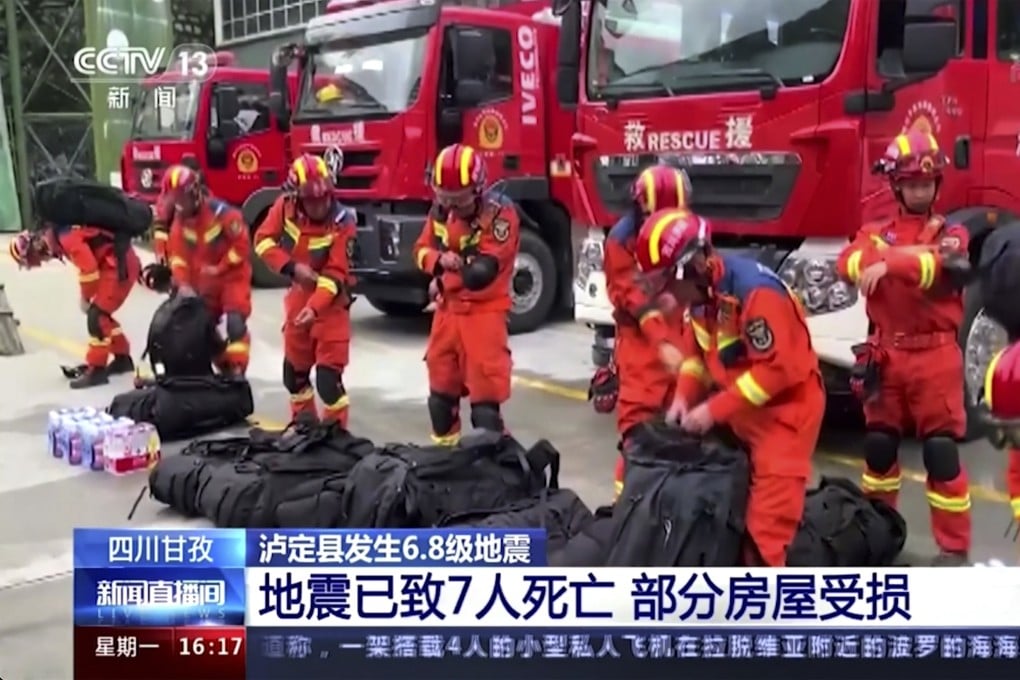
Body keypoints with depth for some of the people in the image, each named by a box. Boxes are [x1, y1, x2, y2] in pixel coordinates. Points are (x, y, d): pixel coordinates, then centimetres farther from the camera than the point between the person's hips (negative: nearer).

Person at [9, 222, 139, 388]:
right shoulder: (60, 235, 12)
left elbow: (89, 267, -21)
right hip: (118, 264, 10)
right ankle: (123, 358, 30)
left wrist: (85, 298, -6)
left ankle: (97, 369, -5)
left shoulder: (65, 235, -18)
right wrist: (86, 296, 12)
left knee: (96, 316, -10)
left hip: (120, 265, -10)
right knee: (100, 314, 19)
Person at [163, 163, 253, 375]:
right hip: (204, 281, 7)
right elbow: (177, 254, -3)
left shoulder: (221, 212, -25)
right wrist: (183, 283, -16)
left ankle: (236, 371, -18)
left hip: (232, 276, -7)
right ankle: (223, 366, 31)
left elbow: (242, 243, -22)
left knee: (234, 323, -21)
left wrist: (220, 268, -20)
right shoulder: (180, 219, -3)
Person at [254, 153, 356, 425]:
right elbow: (263, 240, -7)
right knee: (294, 367, 16)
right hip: (298, 296, 5)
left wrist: (314, 308, -35)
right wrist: (292, 267, -20)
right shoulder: (285, 206, -12)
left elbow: (335, 275, -24)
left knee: (328, 375, -11)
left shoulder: (343, 222, -22)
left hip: (331, 302, -5)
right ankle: (304, 420, 35)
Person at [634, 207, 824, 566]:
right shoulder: (699, 293, -1)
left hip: (784, 407, -9)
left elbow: (778, 369, -28)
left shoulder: (754, 291, -28)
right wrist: (685, 396, -6)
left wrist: (714, 409, -24)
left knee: (767, 520, -9)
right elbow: (697, 350, 12)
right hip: (741, 408, 9)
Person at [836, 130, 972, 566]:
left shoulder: (949, 233, 4)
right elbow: (848, 263, -14)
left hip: (935, 356, -3)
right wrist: (916, 253, -25)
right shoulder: (876, 232, 9)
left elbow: (945, 266, -21)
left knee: (941, 450, -3)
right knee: (879, 444, 13)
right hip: (886, 356, 3)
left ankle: (954, 547, 5)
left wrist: (888, 263, -34)